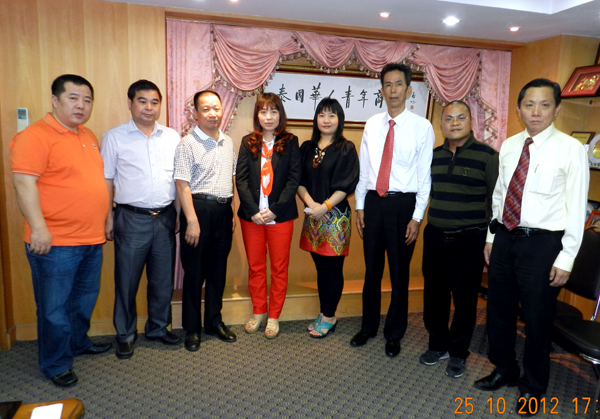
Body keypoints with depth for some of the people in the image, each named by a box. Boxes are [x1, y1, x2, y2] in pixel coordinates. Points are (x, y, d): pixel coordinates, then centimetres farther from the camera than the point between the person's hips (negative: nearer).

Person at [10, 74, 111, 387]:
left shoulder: (89, 136, 14)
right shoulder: (35, 136, -12)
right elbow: (24, 183, -18)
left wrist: (105, 220, 22)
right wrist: (39, 228, -23)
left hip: (92, 239, 8)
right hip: (56, 243, -8)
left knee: (85, 300, 21)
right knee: (55, 307, 6)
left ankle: (79, 343, 41)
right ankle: (55, 364, 23)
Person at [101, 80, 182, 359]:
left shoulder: (172, 137, 8)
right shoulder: (114, 137, 0)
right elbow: (106, 180, 1)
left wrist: (179, 212, 8)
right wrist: (108, 217, -3)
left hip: (165, 217, 3)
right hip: (132, 218, -3)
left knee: (163, 279, 12)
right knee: (127, 279, 7)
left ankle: (158, 328, 30)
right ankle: (125, 334, 24)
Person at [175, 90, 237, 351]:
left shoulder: (228, 143, 12)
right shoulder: (187, 144, -7)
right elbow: (182, 185, -12)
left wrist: (232, 212, 13)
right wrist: (192, 221, -17)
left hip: (223, 210, 6)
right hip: (199, 209, -6)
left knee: (218, 269, 14)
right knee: (194, 271, 4)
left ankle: (214, 321, 28)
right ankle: (192, 328, 18)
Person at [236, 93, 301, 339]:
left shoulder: (290, 143, 2)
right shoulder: (248, 143, 6)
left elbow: (294, 179, -5)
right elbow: (241, 179, 0)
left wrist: (276, 209, -13)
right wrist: (253, 211, -10)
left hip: (280, 215, -2)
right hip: (251, 215, 2)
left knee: (279, 267, 7)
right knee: (255, 266, 12)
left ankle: (274, 316, 21)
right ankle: (258, 312, 28)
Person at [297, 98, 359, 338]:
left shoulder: (346, 149, -2)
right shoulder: (307, 147, 10)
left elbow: (346, 185, -9)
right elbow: (299, 181, 6)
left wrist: (325, 206, -15)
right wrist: (311, 204, -9)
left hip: (336, 216, -4)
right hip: (312, 216, 4)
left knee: (332, 268, 3)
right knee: (320, 267, 11)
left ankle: (329, 317, 17)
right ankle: (324, 314, 24)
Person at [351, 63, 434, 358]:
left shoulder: (422, 127, -5)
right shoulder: (372, 125, 7)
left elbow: (425, 175, -6)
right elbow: (363, 169, 10)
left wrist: (417, 217, -9)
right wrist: (360, 206, 6)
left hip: (403, 204, -3)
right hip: (373, 201, 3)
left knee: (399, 272, 9)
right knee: (371, 269, 14)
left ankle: (394, 333, 29)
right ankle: (368, 326, 33)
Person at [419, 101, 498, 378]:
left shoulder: (487, 155, -6)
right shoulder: (434, 155, 8)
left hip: (469, 241, -4)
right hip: (434, 238, 4)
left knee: (465, 299, 7)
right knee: (434, 295, 11)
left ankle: (458, 352, 27)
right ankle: (438, 345, 32)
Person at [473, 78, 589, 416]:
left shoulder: (571, 149, -10)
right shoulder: (509, 146, 7)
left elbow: (576, 207, -10)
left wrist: (566, 258, -11)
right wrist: (491, 237, 13)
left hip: (542, 242, -5)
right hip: (505, 237, 5)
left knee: (537, 318, 9)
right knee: (499, 310, 17)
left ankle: (533, 386, 33)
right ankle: (505, 370, 41)